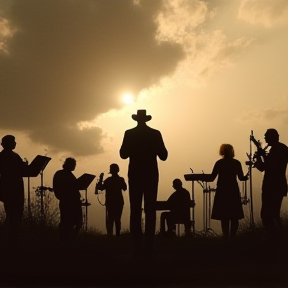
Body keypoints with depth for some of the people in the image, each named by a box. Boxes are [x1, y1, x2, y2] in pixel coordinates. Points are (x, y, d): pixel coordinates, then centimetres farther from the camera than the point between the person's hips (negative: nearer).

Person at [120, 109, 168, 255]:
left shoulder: (129, 134, -3)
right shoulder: (155, 134, -1)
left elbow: (123, 155, -3)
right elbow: (163, 156, -1)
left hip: (135, 176, 0)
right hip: (151, 176, 0)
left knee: (135, 211, 2)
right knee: (150, 211, 4)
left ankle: (137, 246, -2)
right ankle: (149, 245, -1)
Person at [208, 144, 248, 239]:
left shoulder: (219, 163, -1)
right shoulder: (236, 163, -3)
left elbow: (212, 178, -4)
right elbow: (241, 178, -4)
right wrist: (246, 177, 17)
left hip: (222, 192, 1)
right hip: (233, 192, -1)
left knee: (224, 217, 4)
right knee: (234, 216, 7)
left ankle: (226, 237, 1)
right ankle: (232, 237, 3)